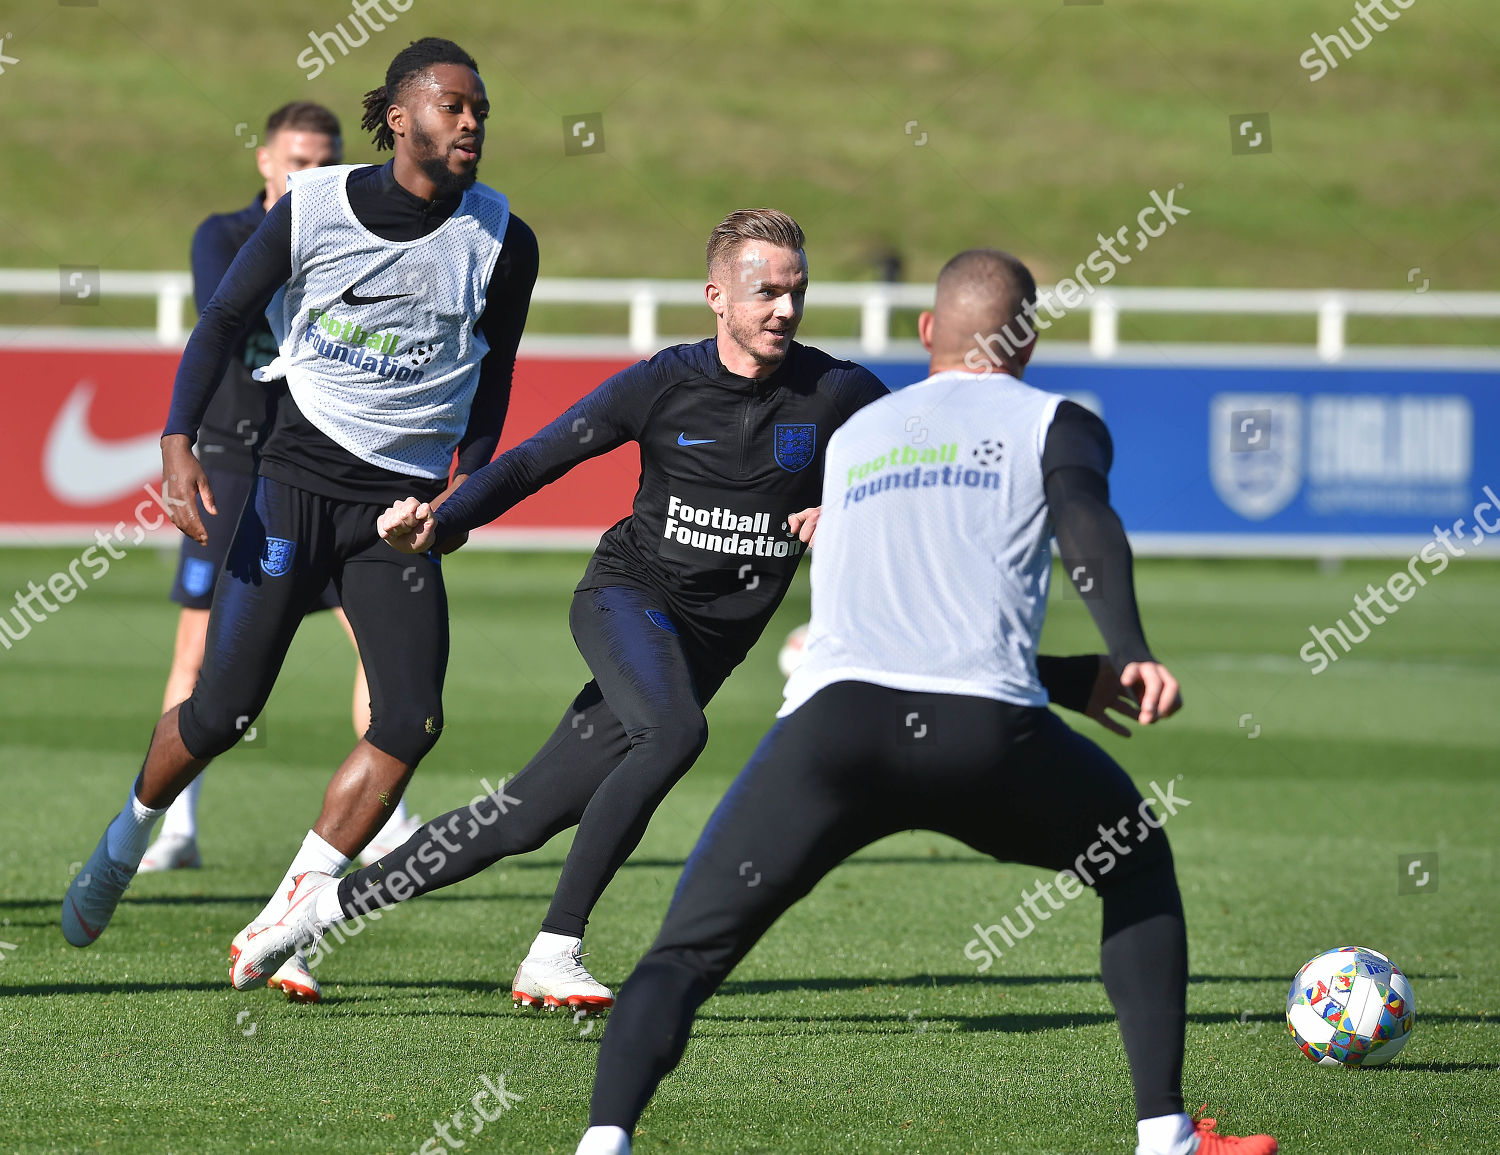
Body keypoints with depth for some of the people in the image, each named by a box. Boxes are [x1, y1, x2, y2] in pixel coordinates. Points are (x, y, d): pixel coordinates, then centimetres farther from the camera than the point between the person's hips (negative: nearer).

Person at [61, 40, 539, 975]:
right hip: (298, 480, -2)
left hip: (405, 507, 2)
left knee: (412, 720, -14)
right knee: (223, 711, -5)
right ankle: (128, 840, 26)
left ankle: (283, 923, -2)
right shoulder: (313, 209, -6)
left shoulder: (502, 242, -1)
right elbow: (223, 322, 2)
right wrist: (179, 442, -9)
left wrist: (470, 484, 3)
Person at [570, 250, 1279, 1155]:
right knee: (1137, 864, 27)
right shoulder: (1054, 423, 19)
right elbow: (1085, 522, -3)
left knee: (686, 953, 6)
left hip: (835, 722, 2)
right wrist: (1130, 654, -19)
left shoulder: (852, 436, 32)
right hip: (985, 730, -1)